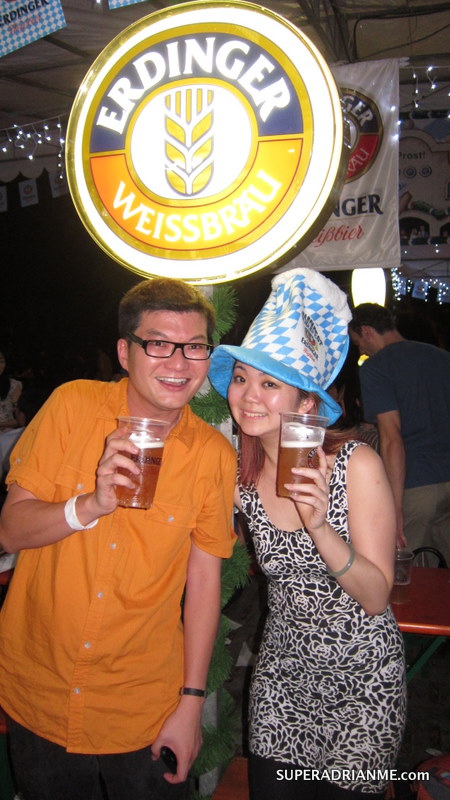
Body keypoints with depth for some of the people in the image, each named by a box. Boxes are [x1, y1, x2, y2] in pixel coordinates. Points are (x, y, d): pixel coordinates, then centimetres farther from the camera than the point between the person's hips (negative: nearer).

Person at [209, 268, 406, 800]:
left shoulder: (356, 463, -21)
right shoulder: (239, 475, -9)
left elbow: (376, 597, -19)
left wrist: (320, 525, -34)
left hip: (360, 675, -3)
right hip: (282, 669, 4)